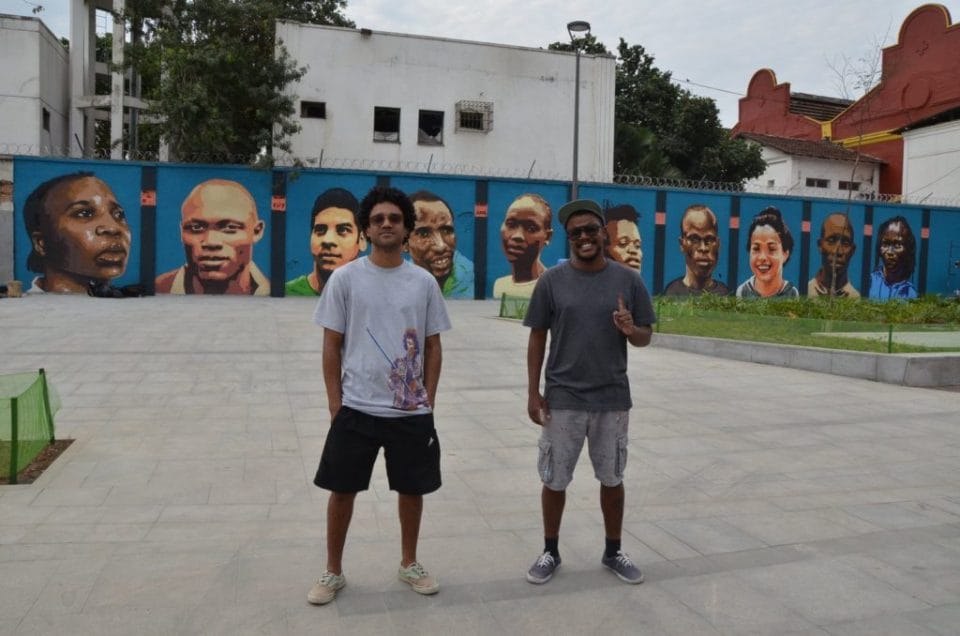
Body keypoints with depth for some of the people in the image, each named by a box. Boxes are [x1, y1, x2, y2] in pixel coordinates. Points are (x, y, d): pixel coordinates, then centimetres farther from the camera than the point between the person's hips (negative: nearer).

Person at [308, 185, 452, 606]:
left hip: (411, 411, 2)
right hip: (355, 408, -1)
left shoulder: (424, 282, 2)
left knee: (412, 488, 14)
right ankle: (333, 572, 28)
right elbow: (331, 346, -1)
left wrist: (428, 402, 4)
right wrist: (335, 403, -4)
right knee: (342, 490, 9)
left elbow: (432, 348, 7)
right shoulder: (345, 278, -3)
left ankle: (409, 564, 35)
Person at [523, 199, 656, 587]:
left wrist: (631, 330, -19)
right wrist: (533, 392, -2)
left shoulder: (628, 280, -1)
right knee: (555, 480, 9)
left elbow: (645, 339, 5)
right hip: (562, 398, -1)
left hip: (612, 399, 1)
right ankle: (550, 552, 29)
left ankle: (613, 551, 33)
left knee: (612, 478, 14)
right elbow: (537, 338, 1)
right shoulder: (552, 281, -3)